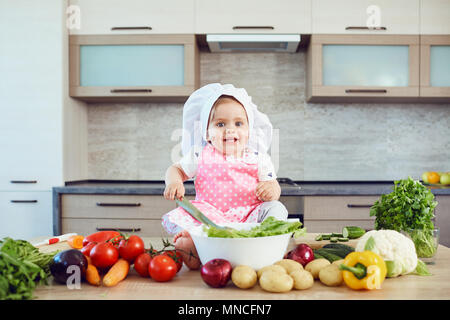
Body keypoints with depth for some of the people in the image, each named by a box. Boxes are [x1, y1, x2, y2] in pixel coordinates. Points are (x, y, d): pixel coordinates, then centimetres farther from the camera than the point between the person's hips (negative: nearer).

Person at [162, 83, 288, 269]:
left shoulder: (258, 160, 3)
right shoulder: (200, 156, 5)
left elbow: (274, 188, 5)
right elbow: (176, 169, 17)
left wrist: (272, 190, -21)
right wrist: (173, 182, -7)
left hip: (247, 215, 0)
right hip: (208, 215, 1)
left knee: (276, 209, -25)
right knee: (173, 218, -20)